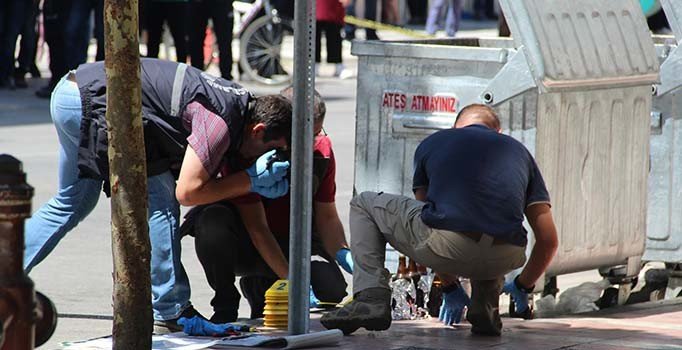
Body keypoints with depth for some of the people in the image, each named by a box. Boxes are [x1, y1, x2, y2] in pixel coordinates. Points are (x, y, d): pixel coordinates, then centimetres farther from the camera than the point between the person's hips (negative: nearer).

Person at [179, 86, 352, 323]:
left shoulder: (321, 151, -6)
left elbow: (327, 217, 1)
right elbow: (256, 226, -25)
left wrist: (343, 253, -20)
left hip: (291, 245, 5)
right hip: (247, 245, -4)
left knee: (333, 291, -22)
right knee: (214, 219, -37)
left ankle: (260, 286, 11)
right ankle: (225, 305, -14)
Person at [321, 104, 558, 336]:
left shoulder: (432, 143, 28)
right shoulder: (518, 150, 29)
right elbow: (548, 239, 26)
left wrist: (450, 289, 47)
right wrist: (523, 287, 44)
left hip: (446, 246, -2)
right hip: (504, 259, 2)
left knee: (363, 205, 26)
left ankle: (371, 299, 8)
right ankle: (485, 307, 18)